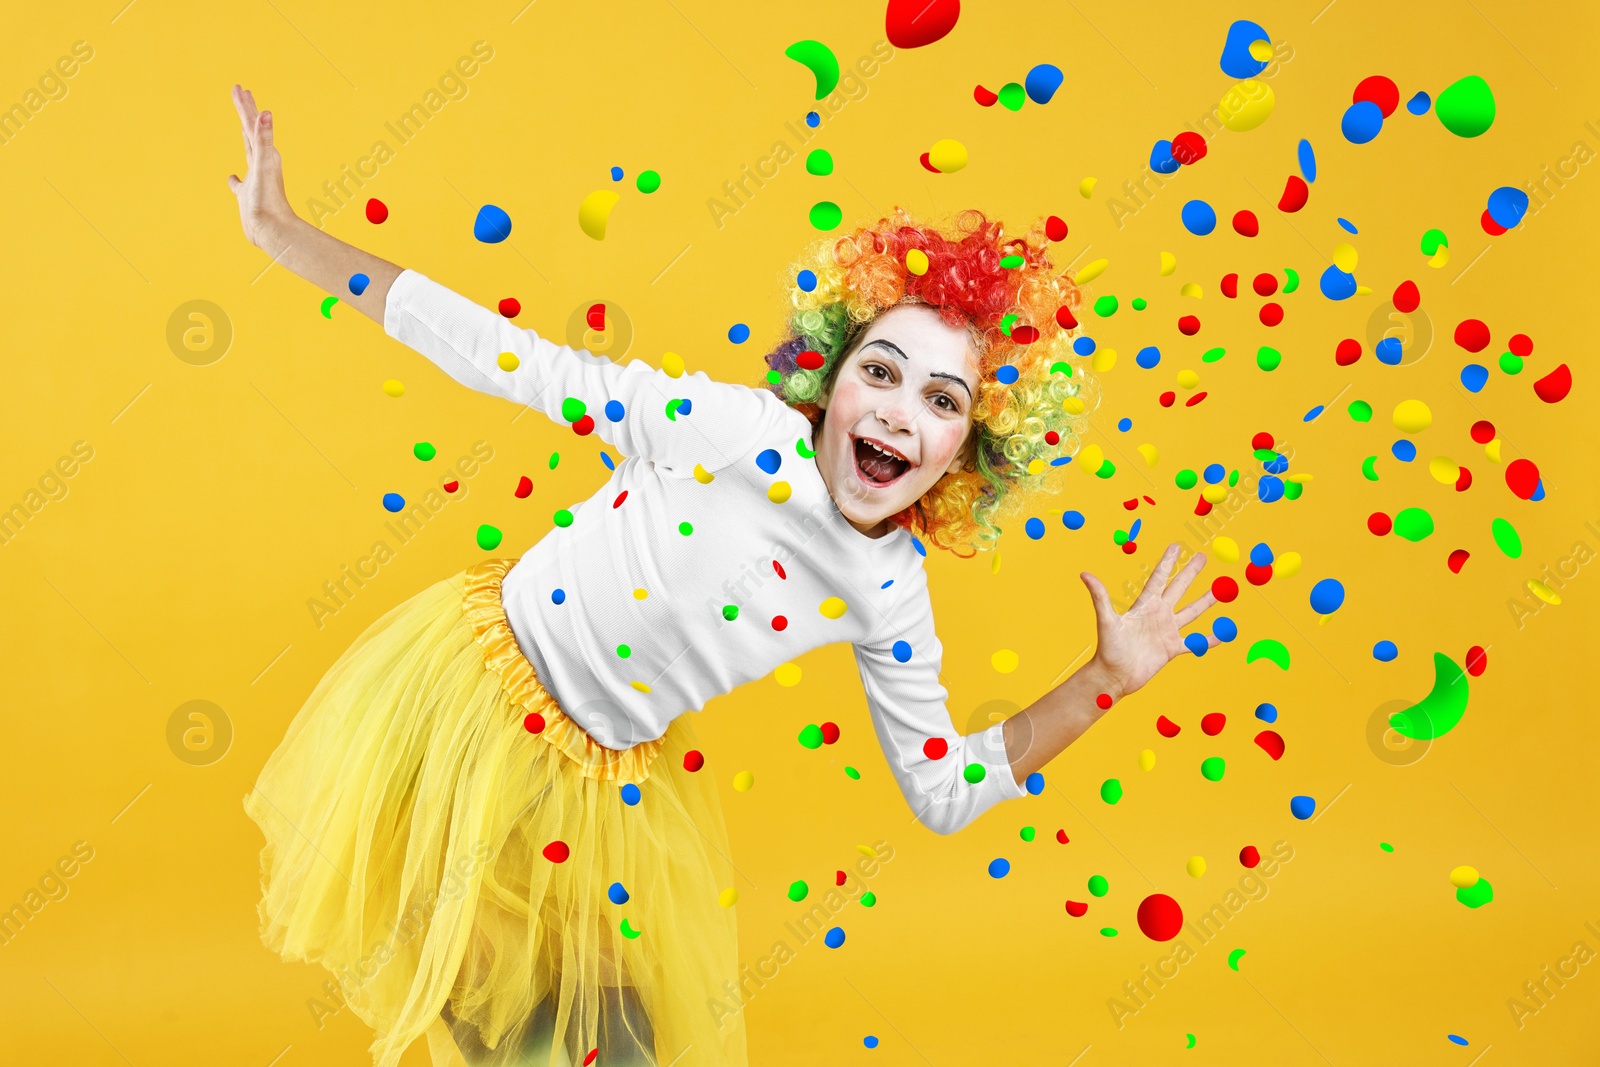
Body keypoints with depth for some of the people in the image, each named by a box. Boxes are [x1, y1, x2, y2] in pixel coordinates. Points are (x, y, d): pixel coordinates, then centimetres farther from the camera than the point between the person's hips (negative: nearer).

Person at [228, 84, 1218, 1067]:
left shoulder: (890, 598, -10)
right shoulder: (737, 429, -25)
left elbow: (944, 790, -1)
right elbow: (518, 363, -23)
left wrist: (1109, 678, -6)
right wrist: (284, 234, -22)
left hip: (598, 777, 4)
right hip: (467, 688, -3)